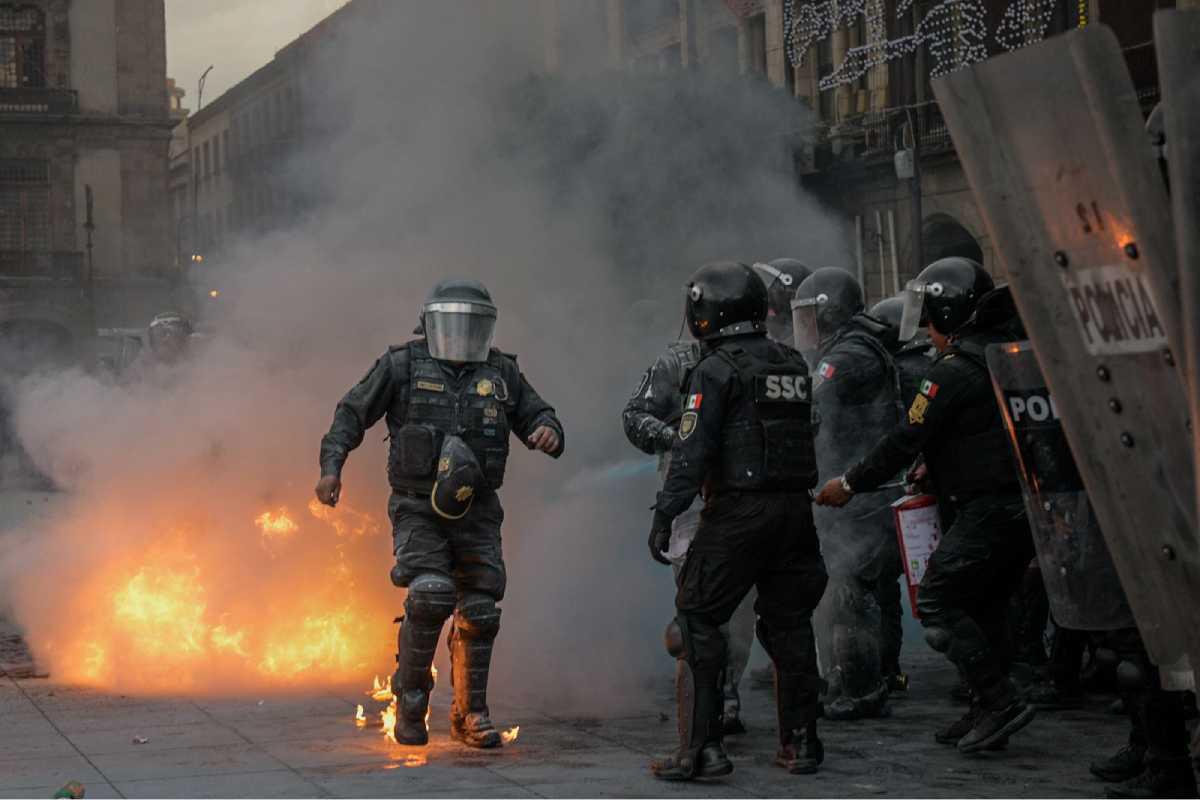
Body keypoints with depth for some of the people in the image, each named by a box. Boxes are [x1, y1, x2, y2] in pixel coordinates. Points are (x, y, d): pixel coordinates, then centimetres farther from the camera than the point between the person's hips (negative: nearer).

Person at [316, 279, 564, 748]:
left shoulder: (501, 374, 8)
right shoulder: (403, 367, -1)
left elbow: (536, 415, 14)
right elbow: (352, 413, 4)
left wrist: (547, 431, -11)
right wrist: (331, 466, -8)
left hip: (476, 513, 4)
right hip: (418, 510, -4)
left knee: (479, 613, 3)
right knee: (431, 595, -22)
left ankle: (470, 716, 18)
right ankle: (410, 697, -3)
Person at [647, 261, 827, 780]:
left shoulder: (716, 370, -9)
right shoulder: (793, 365, 12)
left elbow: (691, 450, -15)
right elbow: (803, 433, 15)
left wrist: (665, 513, -15)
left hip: (737, 513, -6)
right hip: (795, 508, 7)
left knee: (697, 624, -1)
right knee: (789, 625, 15)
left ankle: (700, 749, -7)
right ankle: (800, 743, 20)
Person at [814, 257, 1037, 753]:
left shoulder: (956, 371, -13)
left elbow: (907, 439, -10)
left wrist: (850, 484, 1)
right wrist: (935, 469, 24)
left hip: (988, 508, -9)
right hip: (1029, 506, 9)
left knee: (938, 603, -4)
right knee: (984, 605, 17)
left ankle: (1000, 701, -8)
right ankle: (988, 712, 19)